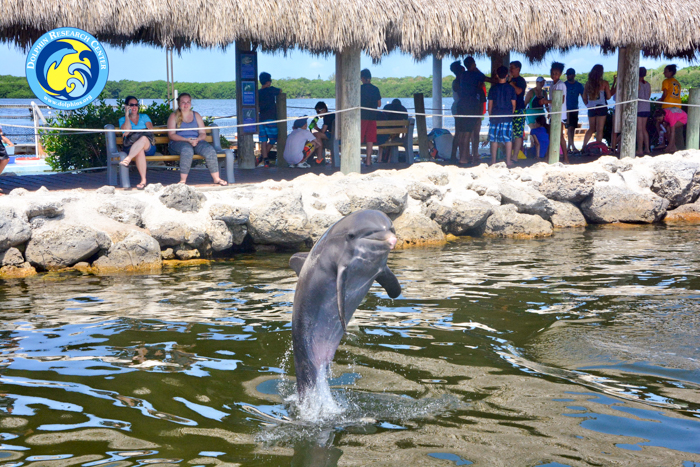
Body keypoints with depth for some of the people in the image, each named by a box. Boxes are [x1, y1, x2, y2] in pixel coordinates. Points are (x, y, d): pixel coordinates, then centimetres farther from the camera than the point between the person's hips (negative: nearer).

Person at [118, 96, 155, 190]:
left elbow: (150, 129, 6)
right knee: (140, 151, -40)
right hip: (131, 148, -1)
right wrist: (127, 115, 2)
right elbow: (126, 131, -1)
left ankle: (128, 159, -47)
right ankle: (143, 180, -44)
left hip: (149, 147, 1)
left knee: (143, 139, -38)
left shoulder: (144, 117, 23)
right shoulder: (122, 119, 20)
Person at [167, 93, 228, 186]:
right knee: (187, 149, -40)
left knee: (210, 150, -28)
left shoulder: (196, 115, 20)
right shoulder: (173, 116, 10)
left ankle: (216, 178, -21)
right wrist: (187, 140, -17)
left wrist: (197, 139, -12)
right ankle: (183, 180, -37)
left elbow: (203, 134, 13)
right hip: (178, 143, -3)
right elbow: (171, 135, -2)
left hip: (196, 142, 3)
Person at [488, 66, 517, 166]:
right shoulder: (511, 88, 0)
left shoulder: (493, 88, 0)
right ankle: (508, 161, 0)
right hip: (507, 116, 0)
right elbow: (513, 104, 3)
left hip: (495, 116, 0)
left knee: (494, 139, 5)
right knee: (508, 138, 2)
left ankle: (493, 161, 7)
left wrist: (490, 116, 13)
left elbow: (490, 104, 3)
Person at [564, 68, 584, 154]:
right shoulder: (564, 85, 1)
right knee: (570, 127, -13)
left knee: (573, 128, 5)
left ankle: (568, 147, 14)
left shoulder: (579, 85, 6)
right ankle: (573, 147, -19)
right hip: (566, 109, -3)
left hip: (575, 109, 3)